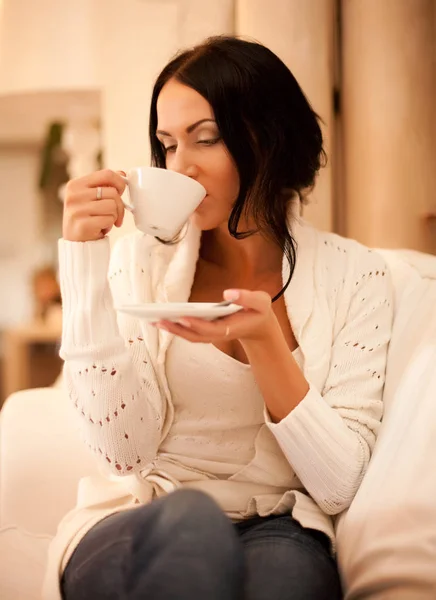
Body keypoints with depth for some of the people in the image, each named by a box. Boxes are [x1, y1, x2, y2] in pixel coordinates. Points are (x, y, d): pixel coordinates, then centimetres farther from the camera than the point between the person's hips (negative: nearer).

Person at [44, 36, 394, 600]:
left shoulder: (354, 274, -1)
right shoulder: (143, 257, 1)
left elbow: (339, 487, -6)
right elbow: (124, 451, -11)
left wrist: (263, 341, -21)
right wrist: (85, 257, -15)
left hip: (279, 535, 0)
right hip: (136, 531, 1)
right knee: (192, 519, -34)